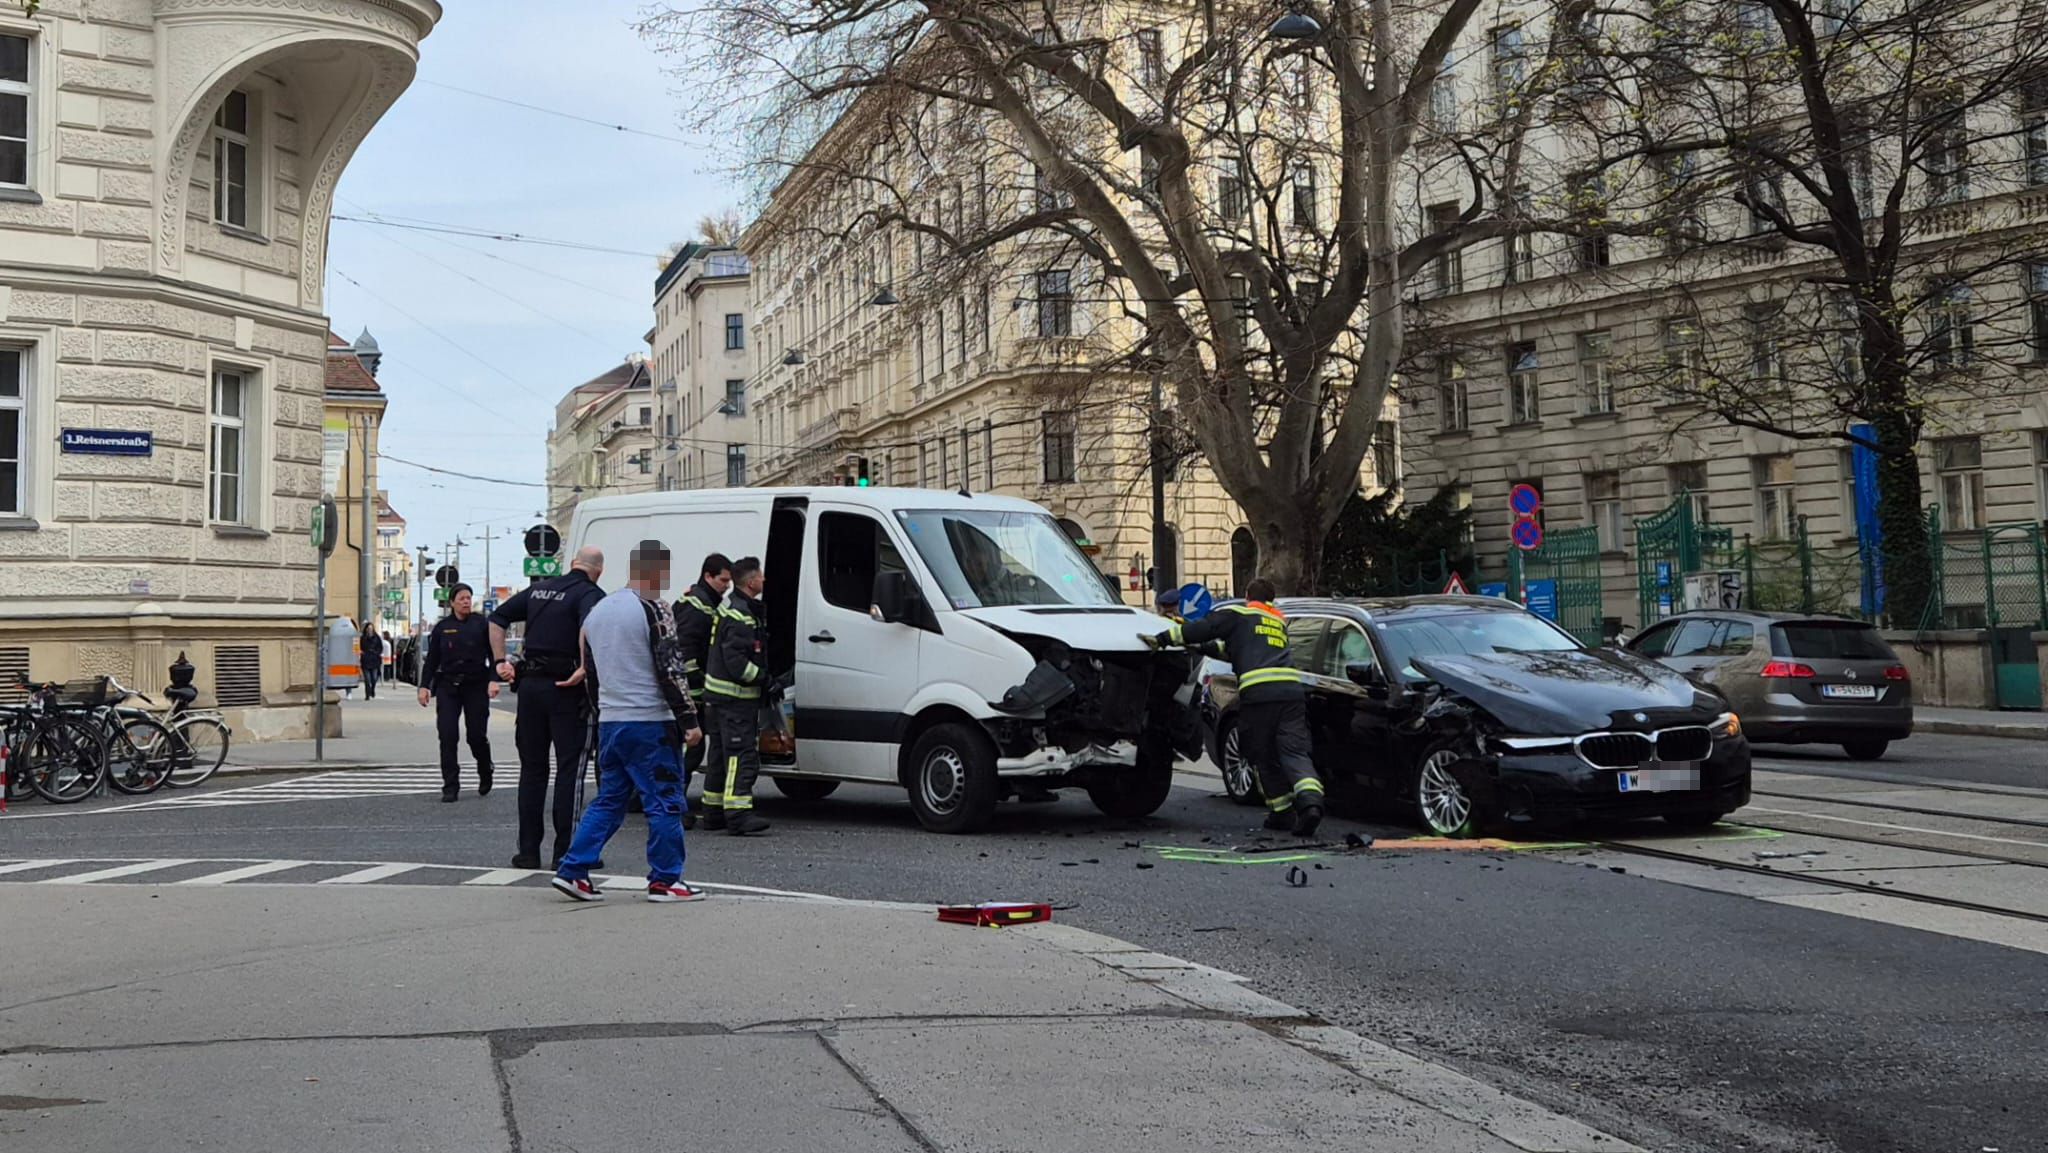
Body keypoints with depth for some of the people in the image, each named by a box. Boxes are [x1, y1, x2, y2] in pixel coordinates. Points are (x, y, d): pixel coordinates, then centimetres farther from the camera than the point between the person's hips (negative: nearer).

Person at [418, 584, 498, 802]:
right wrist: (424, 686, 3)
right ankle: (450, 788, -2)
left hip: (476, 686, -2)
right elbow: (432, 659, 10)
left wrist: (494, 680, -14)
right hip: (447, 688, 2)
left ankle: (485, 774, 28)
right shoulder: (442, 628, 8)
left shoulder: (481, 623, 2)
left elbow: (493, 653, -2)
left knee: (477, 735, -1)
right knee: (447, 736, -6)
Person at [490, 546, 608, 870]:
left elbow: (497, 618, 18)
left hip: (530, 684, 6)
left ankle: (528, 849, 14)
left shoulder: (540, 589, 15)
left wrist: (500, 661, 16)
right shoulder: (591, 594, -5)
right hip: (565, 688, -6)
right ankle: (566, 851, -1)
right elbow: (588, 626, -27)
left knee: (532, 768, 12)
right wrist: (585, 670, -22)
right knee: (569, 768, 0)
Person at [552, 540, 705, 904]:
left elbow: (591, 671, 20)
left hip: (609, 722, 8)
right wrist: (689, 720, -12)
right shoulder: (652, 610, -12)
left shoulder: (596, 612, 14)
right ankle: (665, 880, 4)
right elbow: (669, 670, -15)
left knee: (608, 799, 15)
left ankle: (572, 871, 10)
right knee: (664, 801, 0)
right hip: (650, 723, -8)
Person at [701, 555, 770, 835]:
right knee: (743, 753, -14)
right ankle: (738, 814, -19)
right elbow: (735, 661, -24)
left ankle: (713, 811, 22)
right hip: (736, 696, -11)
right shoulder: (740, 616, -18)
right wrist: (763, 677, -17)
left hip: (724, 694, 11)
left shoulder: (732, 606, 16)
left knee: (726, 754, 16)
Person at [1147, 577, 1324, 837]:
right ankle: (1310, 799, -25)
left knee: (1264, 756, 9)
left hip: (1257, 691, -4)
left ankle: (1282, 811, 12)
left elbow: (1203, 628, 2)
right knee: (1295, 752, -1)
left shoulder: (1237, 613, 14)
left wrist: (1162, 639, 5)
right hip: (1291, 689, 4)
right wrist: (1202, 646, 43)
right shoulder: (1279, 620, 33)